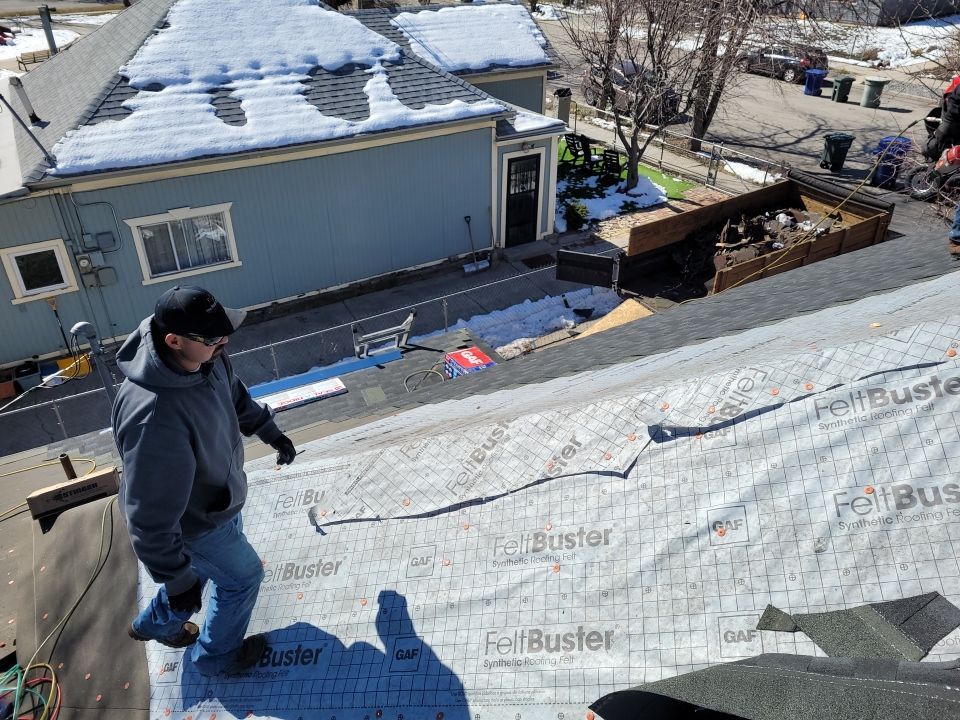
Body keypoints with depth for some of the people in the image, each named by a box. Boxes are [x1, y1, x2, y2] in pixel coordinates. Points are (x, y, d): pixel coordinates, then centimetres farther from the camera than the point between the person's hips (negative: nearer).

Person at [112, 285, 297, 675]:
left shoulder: (205, 358, -19)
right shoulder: (154, 417, -44)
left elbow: (235, 395, 6)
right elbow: (151, 518, -34)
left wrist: (272, 434, 18)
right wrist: (176, 580, -23)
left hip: (218, 496, 8)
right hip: (194, 521, -8)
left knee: (205, 565, 32)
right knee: (242, 576, 16)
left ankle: (155, 623, 59)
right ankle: (216, 655, 45)